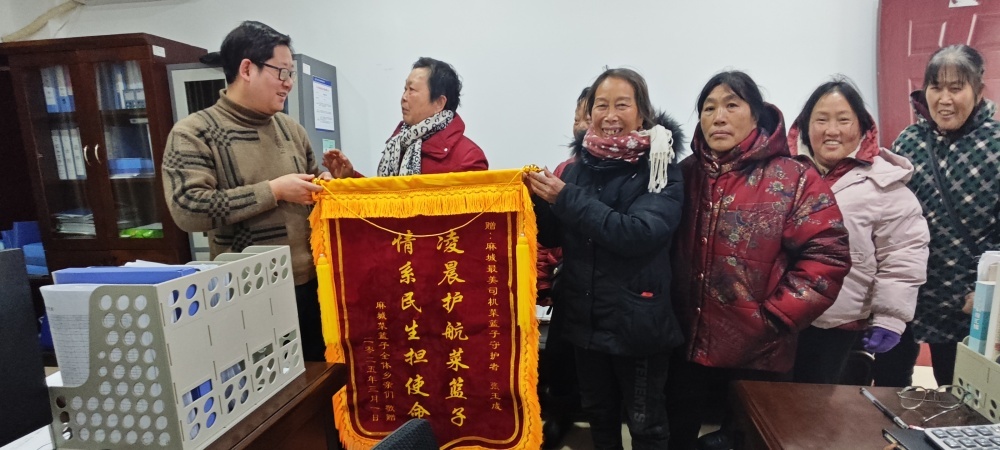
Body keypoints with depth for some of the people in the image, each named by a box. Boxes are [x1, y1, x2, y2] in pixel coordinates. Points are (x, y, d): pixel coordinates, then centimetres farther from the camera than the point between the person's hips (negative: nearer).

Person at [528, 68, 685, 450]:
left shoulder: (662, 169, -10)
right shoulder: (578, 168, 3)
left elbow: (639, 234, -25)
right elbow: (553, 237, 6)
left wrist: (566, 198, -26)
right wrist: (538, 199, -14)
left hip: (637, 320, -4)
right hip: (585, 318, 5)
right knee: (598, 414, 23)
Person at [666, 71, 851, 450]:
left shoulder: (793, 179, -7)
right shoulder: (686, 174, 3)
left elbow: (828, 254, -12)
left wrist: (774, 317, -14)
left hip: (757, 353, -3)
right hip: (686, 345, 3)